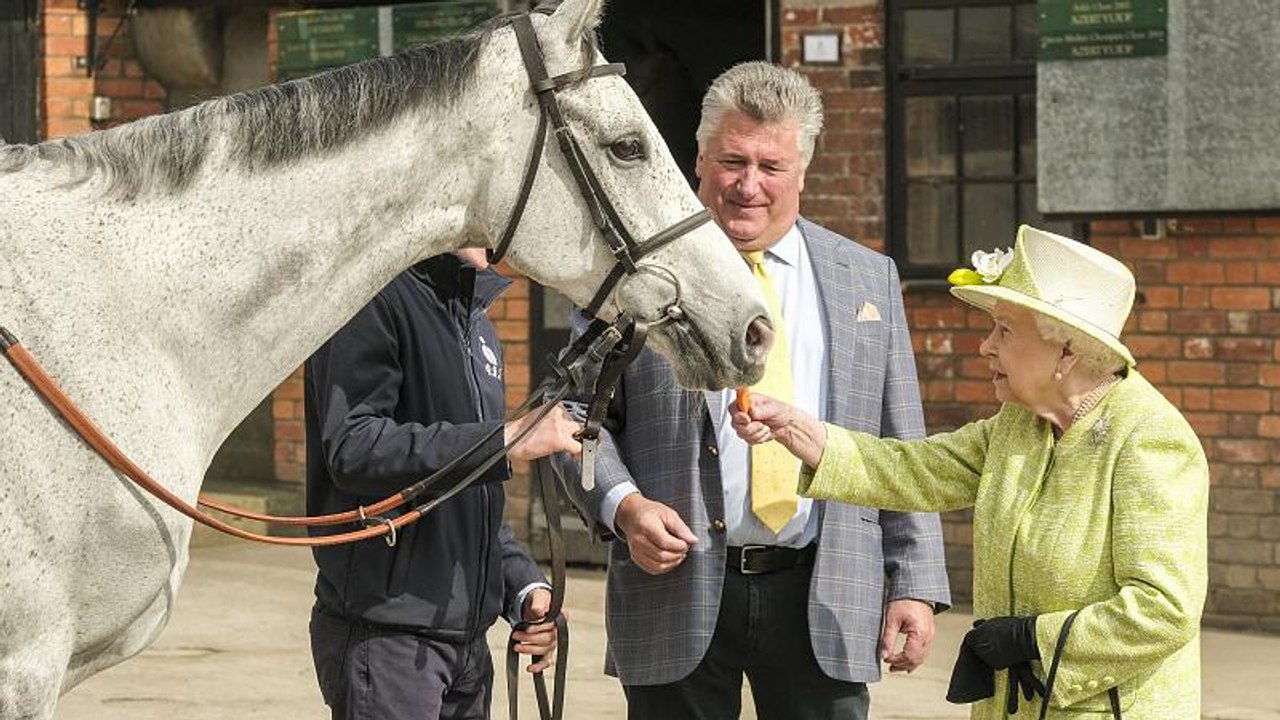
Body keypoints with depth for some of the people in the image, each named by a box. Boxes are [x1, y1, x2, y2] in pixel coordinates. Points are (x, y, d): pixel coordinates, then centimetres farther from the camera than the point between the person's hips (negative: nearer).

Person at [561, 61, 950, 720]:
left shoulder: (868, 279, 11)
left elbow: (901, 449, 10)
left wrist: (916, 584, 3)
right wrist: (624, 505, -14)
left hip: (826, 599, 2)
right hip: (675, 591, -1)